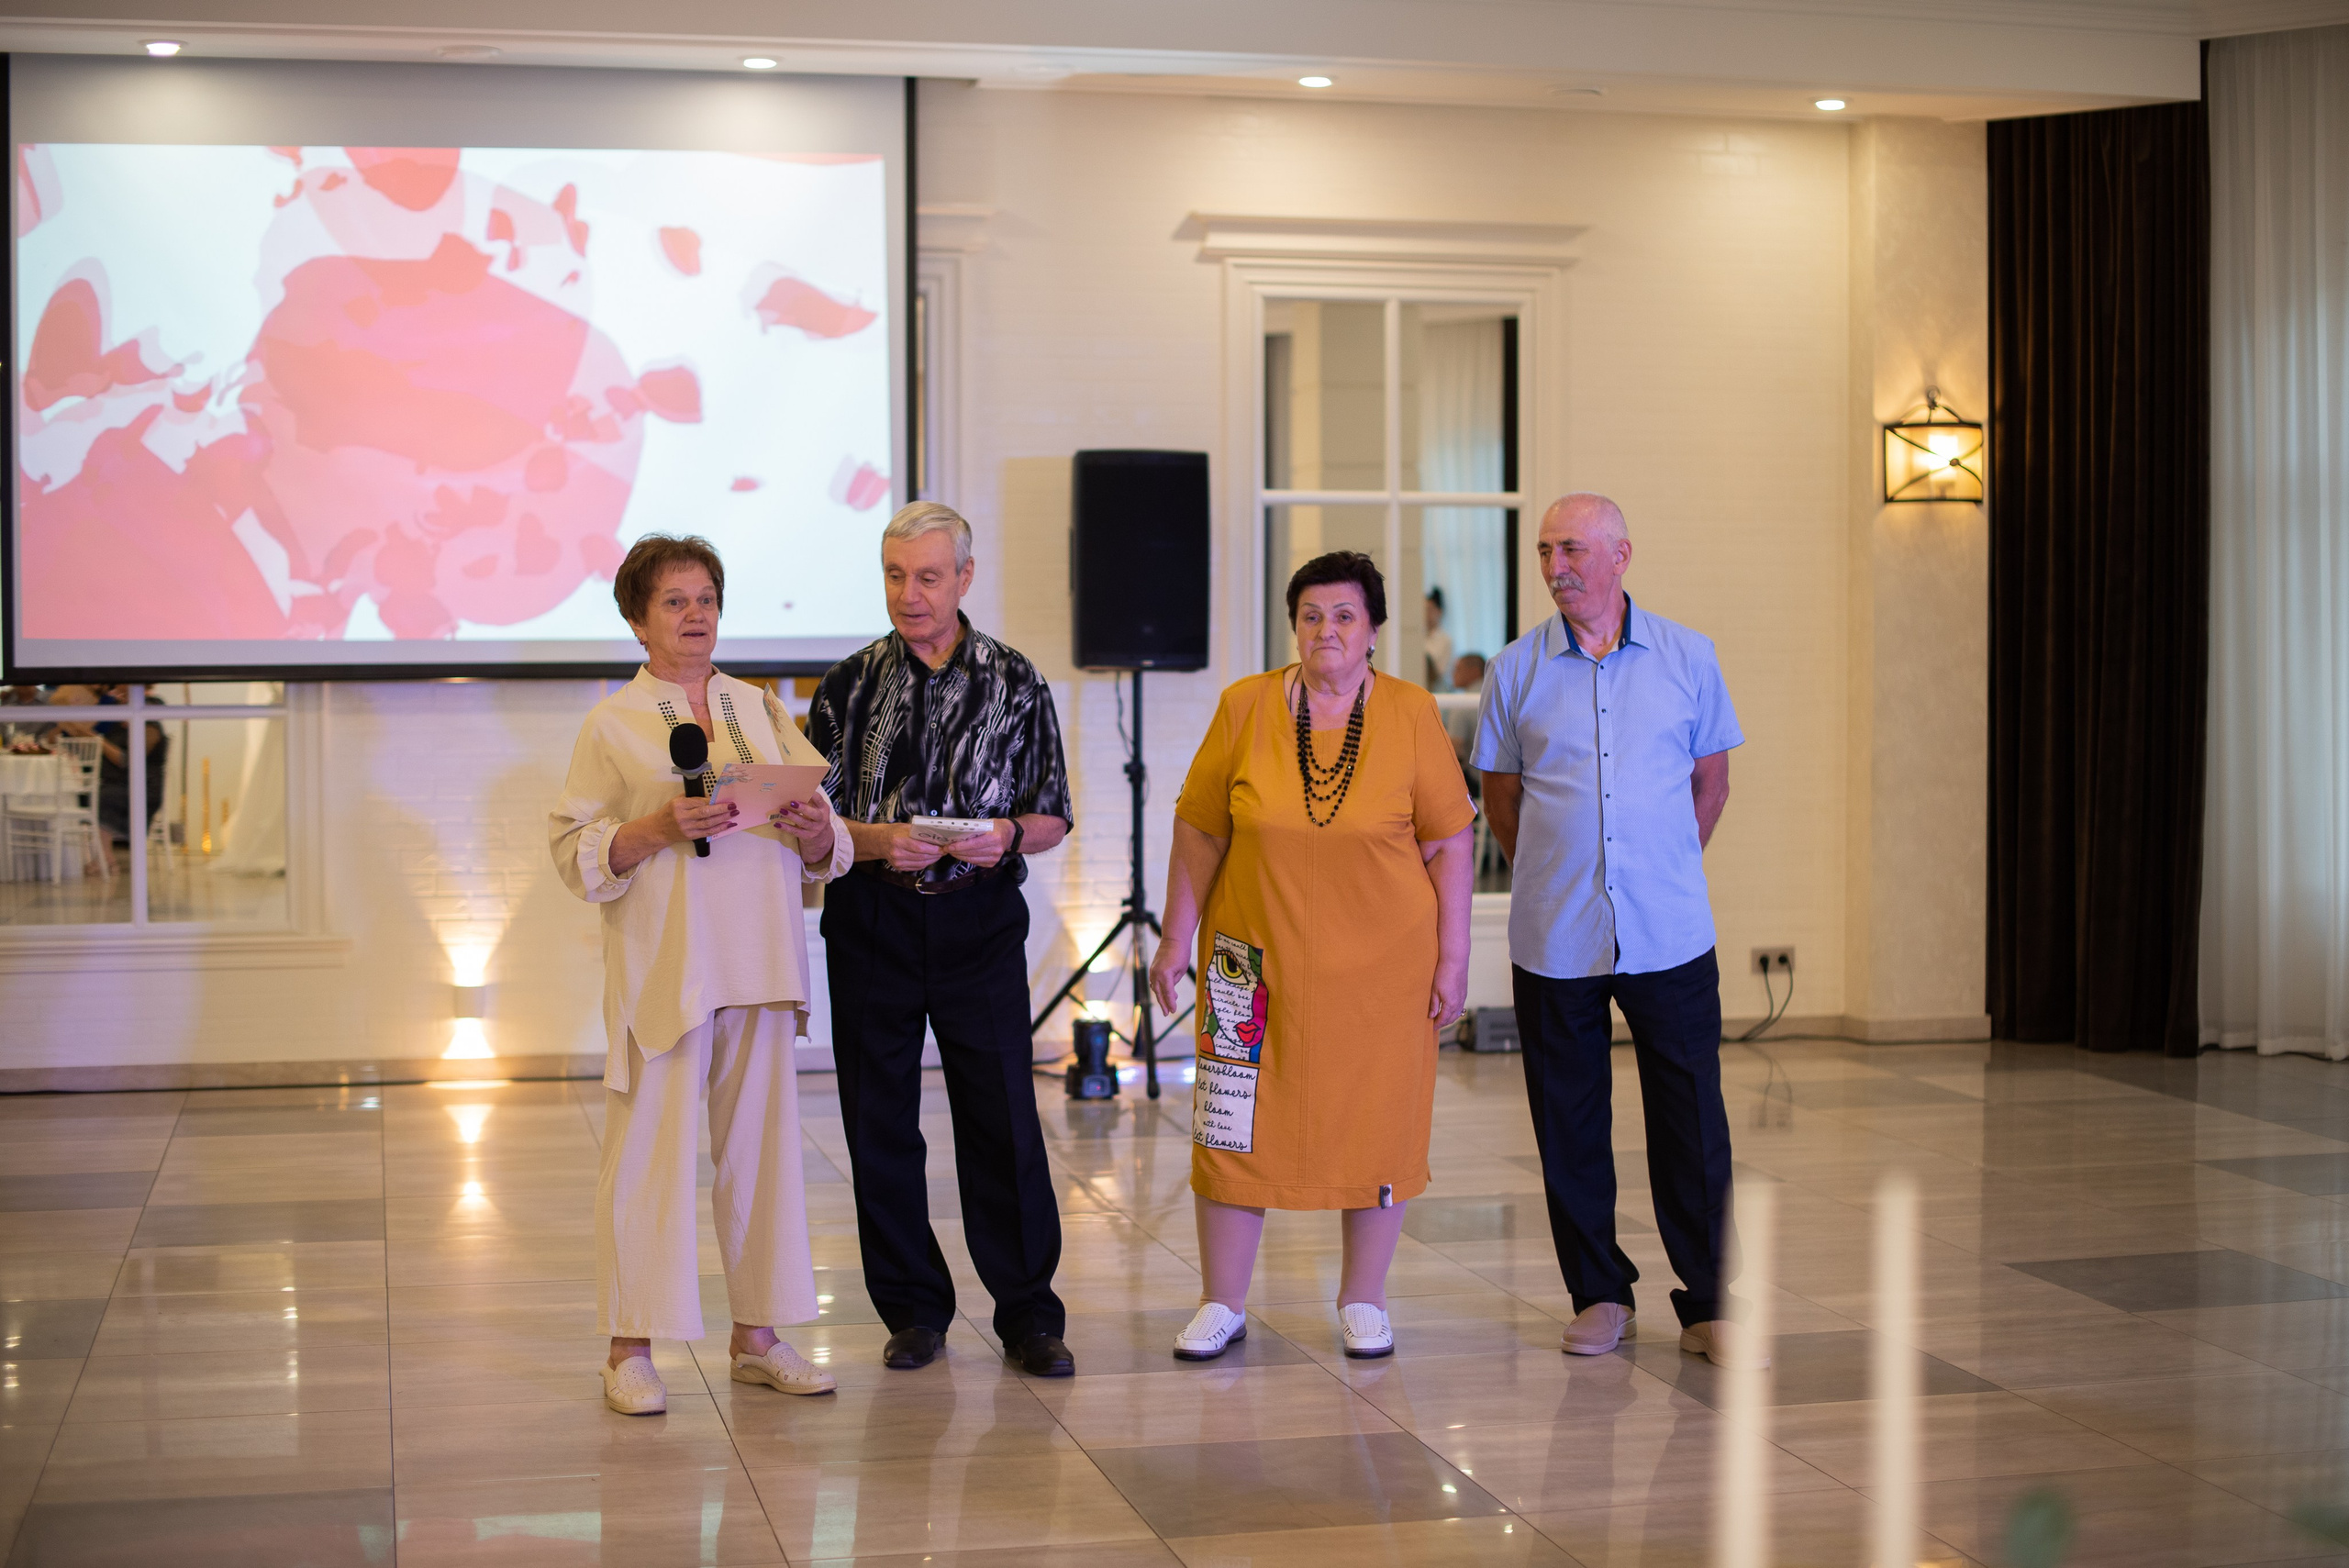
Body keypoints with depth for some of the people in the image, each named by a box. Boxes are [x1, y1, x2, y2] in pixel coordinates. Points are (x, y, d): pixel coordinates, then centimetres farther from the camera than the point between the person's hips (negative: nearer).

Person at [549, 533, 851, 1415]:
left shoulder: (761, 711, 13)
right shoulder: (613, 723, 1)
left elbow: (825, 851, 14)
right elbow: (575, 851, -5)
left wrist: (817, 835, -9)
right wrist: (662, 827, -19)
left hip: (757, 966, 4)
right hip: (662, 968, -4)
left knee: (758, 1144, 8)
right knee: (648, 1150, -4)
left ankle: (757, 1336, 18)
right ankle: (630, 1349, 4)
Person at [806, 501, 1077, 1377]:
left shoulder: (1015, 684, 4)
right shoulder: (850, 686, 4)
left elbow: (1053, 818, 7)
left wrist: (1010, 836, -15)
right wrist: (880, 842, -16)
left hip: (980, 918, -1)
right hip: (871, 919, 1)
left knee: (1003, 1117, -2)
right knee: (880, 1121, 5)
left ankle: (1027, 1314, 7)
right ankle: (913, 1311, 17)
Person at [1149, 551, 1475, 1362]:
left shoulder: (1411, 714, -4)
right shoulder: (1245, 707, -3)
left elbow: (1447, 842, -1)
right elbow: (1199, 831, 3)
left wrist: (1453, 956, -3)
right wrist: (1178, 937, 2)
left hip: (1383, 962, 0)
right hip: (1260, 957, 1)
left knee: (1378, 1126, 6)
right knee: (1236, 1126, 4)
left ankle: (1363, 1301, 22)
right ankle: (1222, 1304, 18)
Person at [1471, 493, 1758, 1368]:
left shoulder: (1686, 658, 3)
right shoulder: (1517, 670, 2)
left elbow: (1710, 780, 12)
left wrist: (1666, 872, 11)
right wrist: (1554, 880, 10)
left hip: (1669, 934, -1)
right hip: (1554, 939, 1)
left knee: (1692, 1122, 0)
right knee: (1569, 1124, 6)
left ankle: (1710, 1305, 9)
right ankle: (1599, 1295, 20)